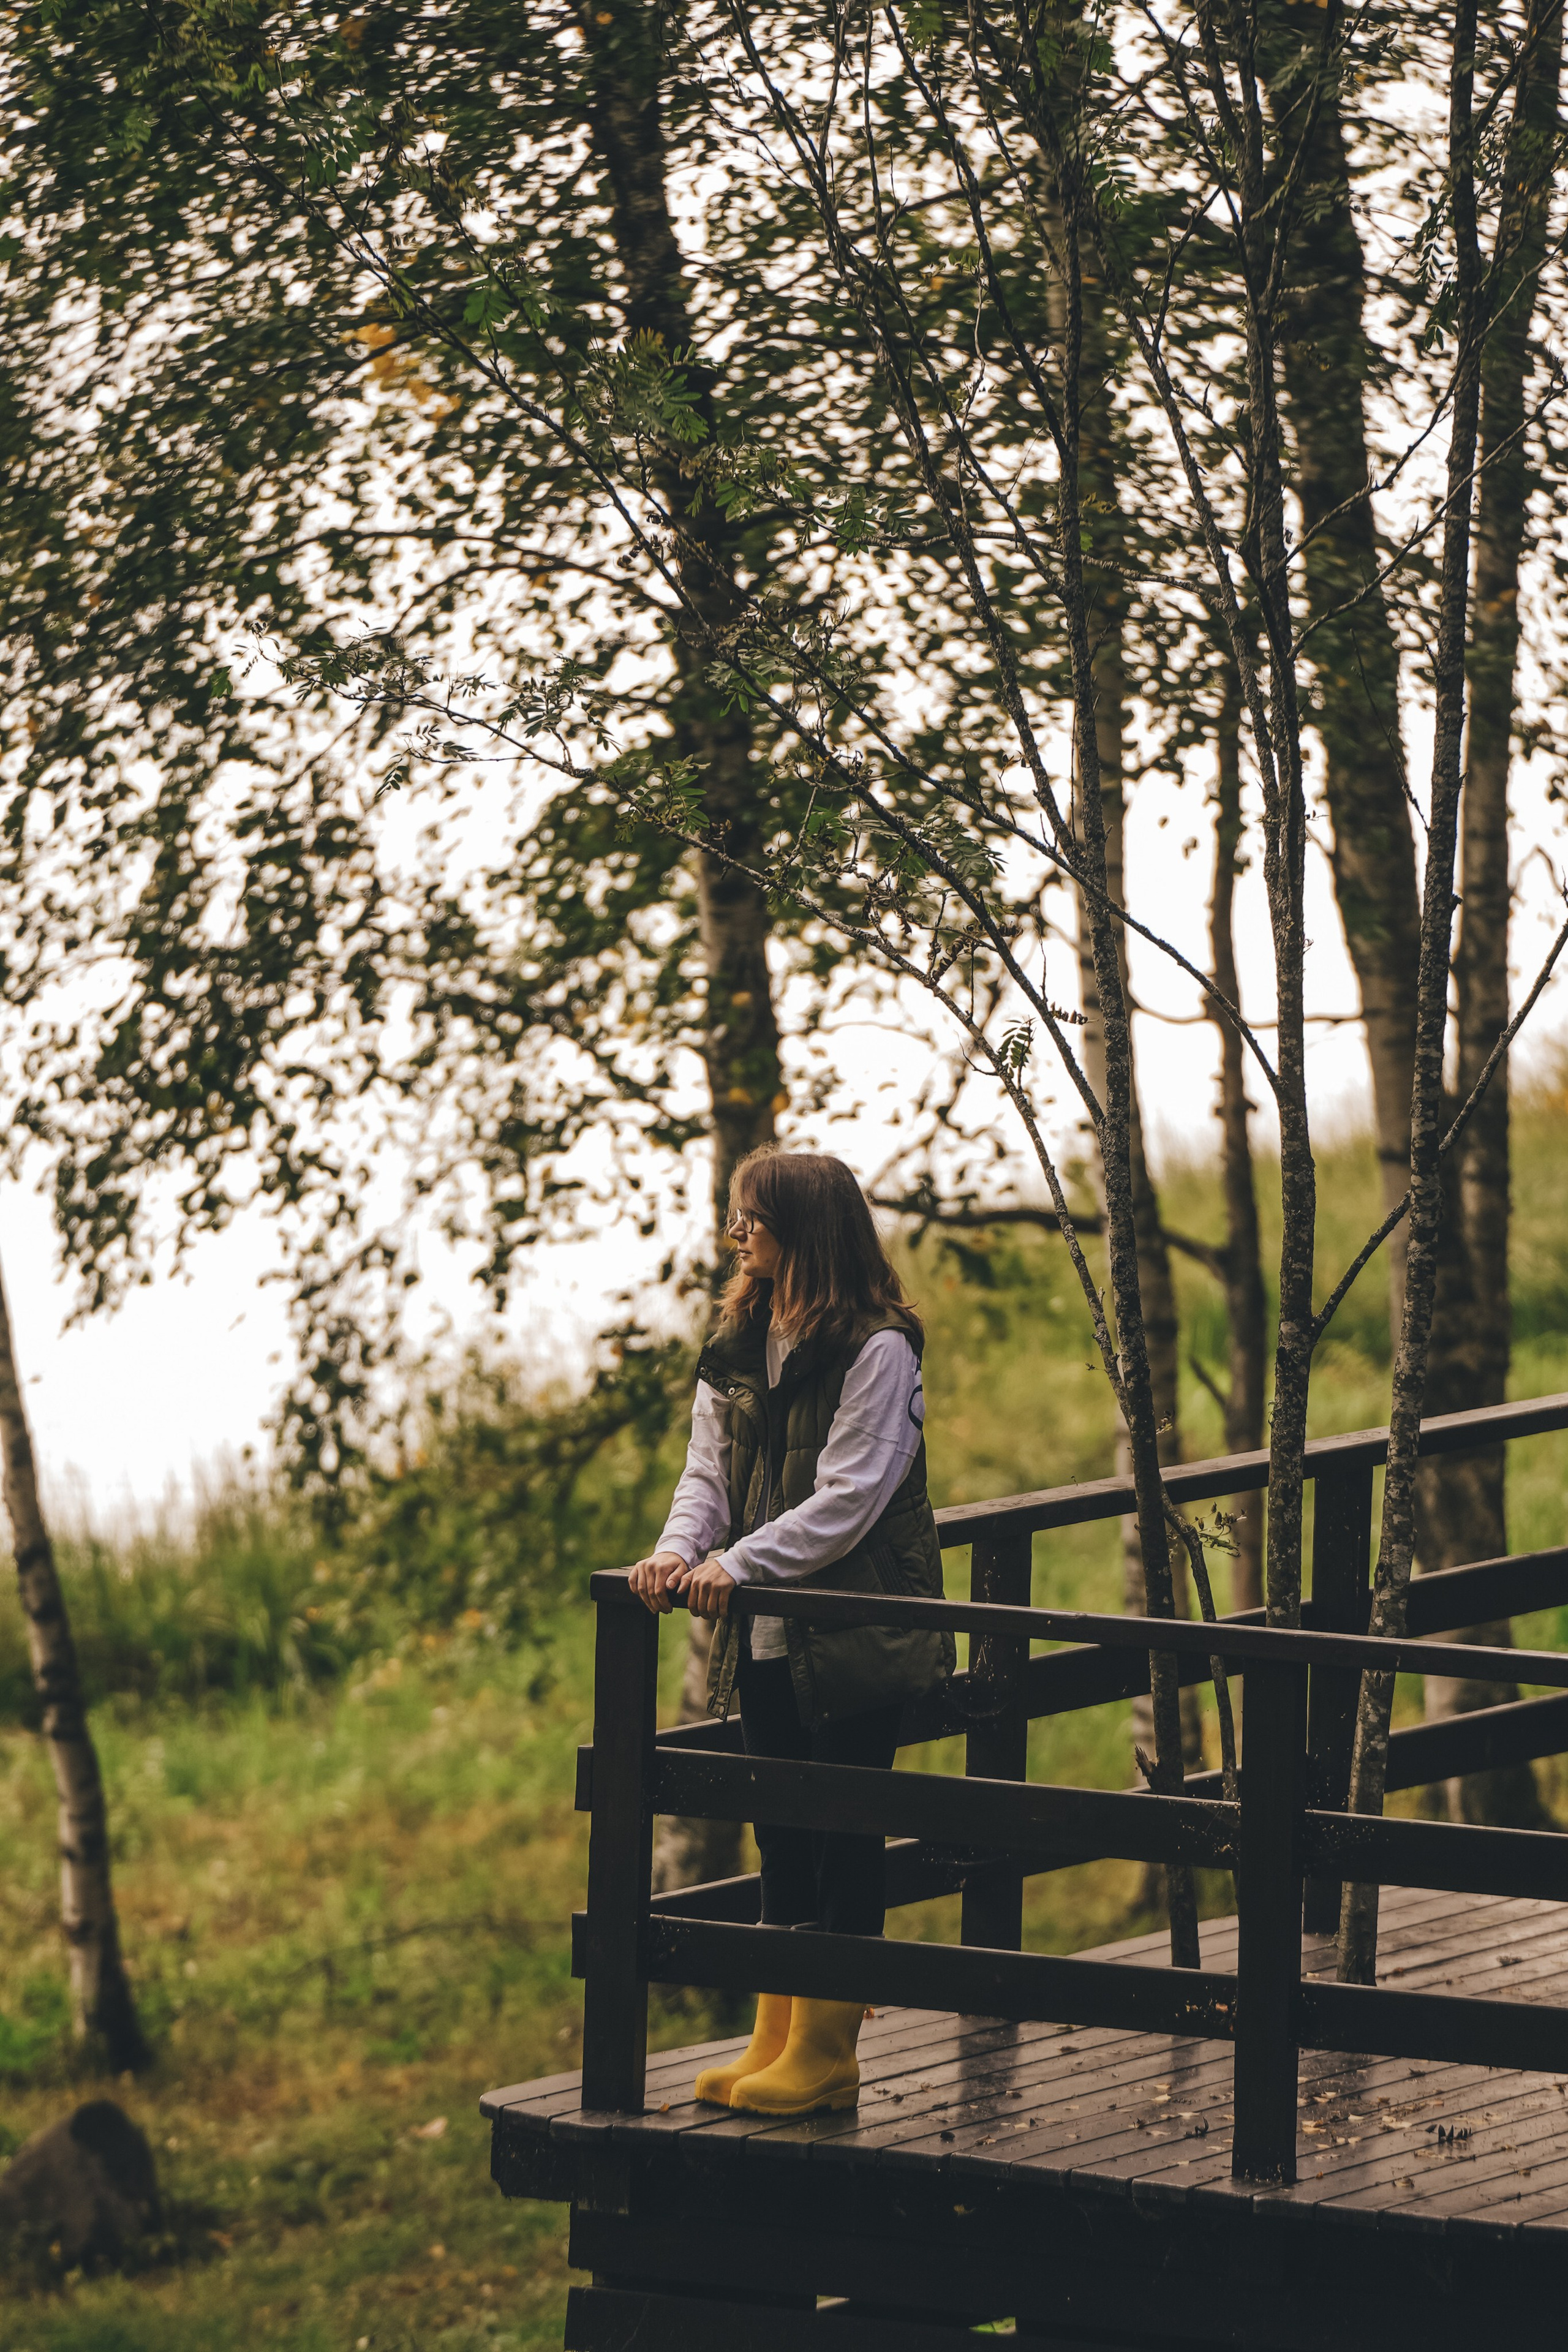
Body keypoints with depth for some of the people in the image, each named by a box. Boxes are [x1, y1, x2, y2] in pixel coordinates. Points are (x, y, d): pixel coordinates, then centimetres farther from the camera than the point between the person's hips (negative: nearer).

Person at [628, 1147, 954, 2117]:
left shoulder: (878, 1349, -13)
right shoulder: (738, 1344, 10)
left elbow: (847, 1497, -19)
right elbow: (711, 1468, 7)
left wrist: (739, 1564, -26)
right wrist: (680, 1547, -14)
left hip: (854, 1635, -7)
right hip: (768, 1636, 7)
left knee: (844, 1839, -1)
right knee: (781, 1834, 11)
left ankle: (826, 2054, 5)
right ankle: (778, 2040, 18)